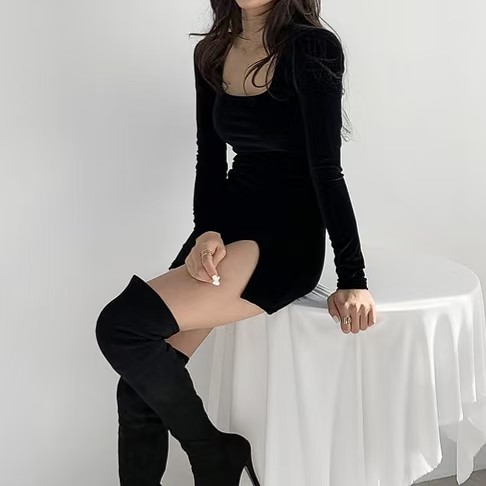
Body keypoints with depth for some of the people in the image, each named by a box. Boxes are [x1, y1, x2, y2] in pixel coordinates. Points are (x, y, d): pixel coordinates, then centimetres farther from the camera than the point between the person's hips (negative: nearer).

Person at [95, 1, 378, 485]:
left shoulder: (311, 48, -10)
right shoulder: (211, 53, 9)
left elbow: (326, 170, -14)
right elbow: (210, 160, 8)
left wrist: (353, 278, -15)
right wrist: (206, 232, -9)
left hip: (288, 237, -6)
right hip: (227, 223, 6)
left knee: (121, 326, -22)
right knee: (139, 389, -6)